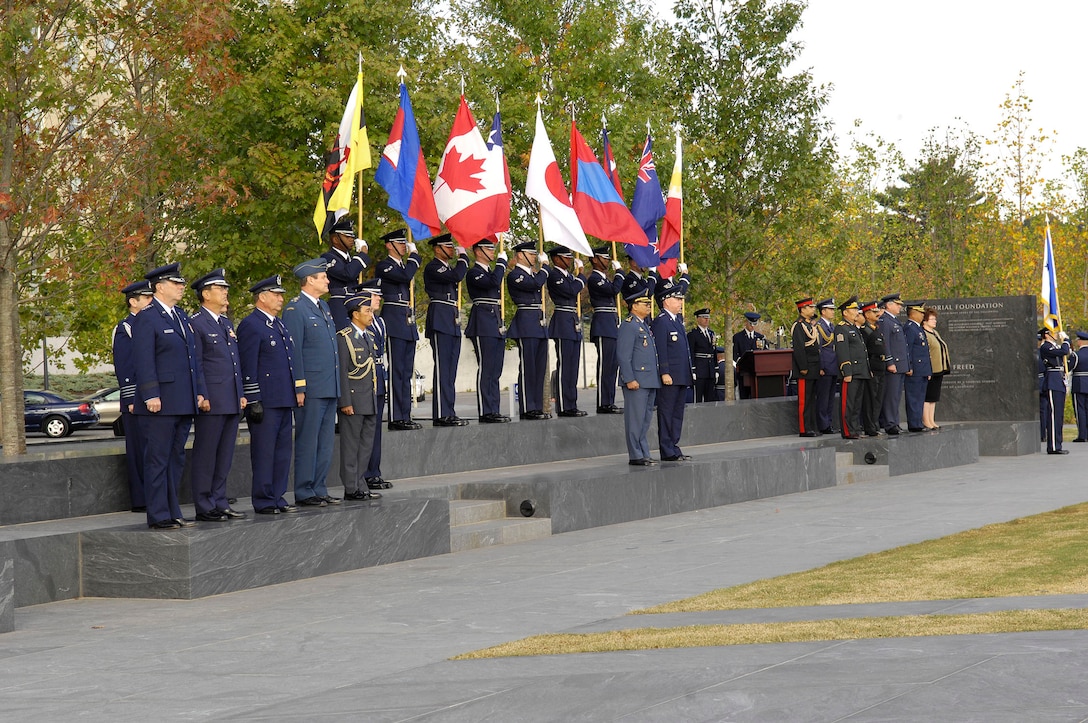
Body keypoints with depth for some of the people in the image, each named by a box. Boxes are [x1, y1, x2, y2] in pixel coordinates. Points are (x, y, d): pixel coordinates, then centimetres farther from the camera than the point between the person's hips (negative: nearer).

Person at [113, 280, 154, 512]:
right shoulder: (124, 329, -6)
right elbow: (124, 368, -11)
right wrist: (132, 401, -16)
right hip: (137, 400, -8)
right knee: (139, 450, -4)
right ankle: (141, 500, -1)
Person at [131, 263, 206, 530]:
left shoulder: (182, 317, 18)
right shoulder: (146, 318, -8)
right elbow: (143, 360, -14)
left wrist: (199, 391, 15)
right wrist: (150, 396, -19)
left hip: (184, 403, 8)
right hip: (160, 404, -8)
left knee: (176, 459, 12)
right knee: (157, 460, -3)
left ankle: (172, 513, 18)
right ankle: (158, 516, -1)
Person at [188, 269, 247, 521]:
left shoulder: (227, 323, 18)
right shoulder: (195, 323, -7)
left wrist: (241, 394, 16)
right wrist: (201, 397, -15)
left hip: (232, 402, 8)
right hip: (211, 402, -8)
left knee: (225, 456, 11)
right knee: (205, 455, -2)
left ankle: (220, 503, 18)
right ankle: (204, 508, 1)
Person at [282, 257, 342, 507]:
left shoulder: (323, 306, 17)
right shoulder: (295, 309, -9)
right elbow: (293, 351, -13)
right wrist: (299, 387, -17)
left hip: (330, 387, 9)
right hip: (311, 389, -9)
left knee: (326, 442, 11)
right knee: (307, 441, -4)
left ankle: (320, 490, 16)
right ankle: (304, 493, 1)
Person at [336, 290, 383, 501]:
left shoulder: (368, 337, 16)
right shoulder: (344, 337, -10)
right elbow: (342, 371, -14)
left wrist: (375, 399, 18)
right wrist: (345, 402, -18)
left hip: (370, 402, 8)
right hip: (353, 400, -8)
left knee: (366, 445, 11)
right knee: (351, 446, -3)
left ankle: (361, 485, 17)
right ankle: (352, 489, 0)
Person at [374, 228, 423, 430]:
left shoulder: (405, 265, 21)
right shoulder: (384, 266, -5)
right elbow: (406, 276, -22)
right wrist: (414, 255, -8)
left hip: (408, 323, 9)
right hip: (394, 322, -9)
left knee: (407, 372, 8)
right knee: (396, 372, -9)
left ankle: (405, 417, 10)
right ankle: (395, 419, -10)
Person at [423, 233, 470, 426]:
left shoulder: (449, 268, 23)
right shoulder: (432, 267, -6)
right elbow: (456, 276, -19)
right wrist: (463, 256, -8)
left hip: (453, 322, 10)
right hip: (440, 322, -10)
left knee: (450, 370, 8)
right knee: (442, 368, -12)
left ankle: (449, 413, 9)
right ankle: (441, 415, -14)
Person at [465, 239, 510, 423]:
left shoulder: (491, 272, 22)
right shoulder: (474, 273, -6)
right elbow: (493, 282, -23)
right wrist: (501, 262, -11)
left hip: (497, 326, 9)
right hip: (483, 326, -9)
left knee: (495, 371, 7)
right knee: (485, 370, -10)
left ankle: (493, 410, 9)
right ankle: (485, 412, -10)